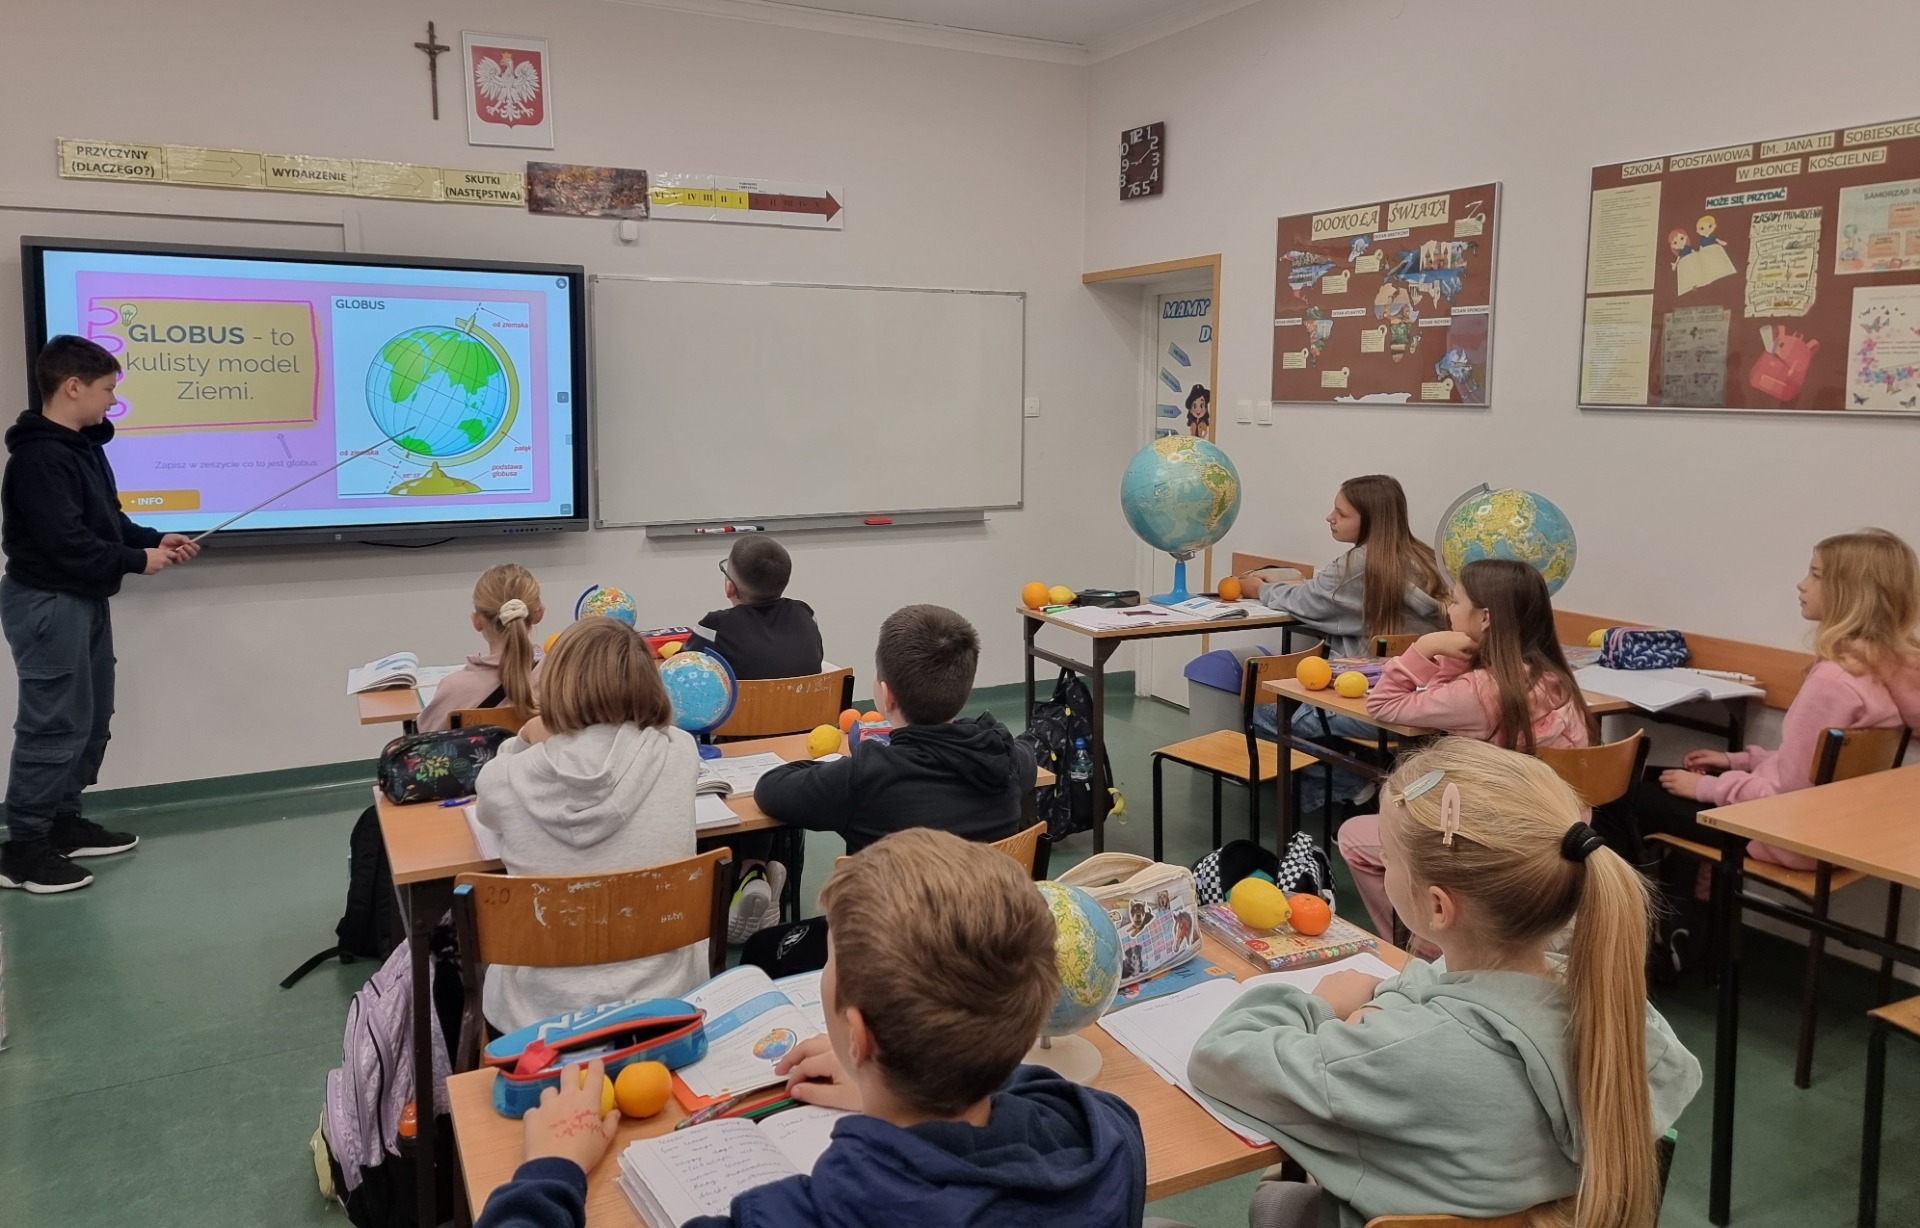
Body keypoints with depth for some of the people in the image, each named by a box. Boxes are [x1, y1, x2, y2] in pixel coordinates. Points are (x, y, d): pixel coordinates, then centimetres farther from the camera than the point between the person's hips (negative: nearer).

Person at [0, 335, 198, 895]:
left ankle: (62, 822, 26)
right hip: (49, 602, -10)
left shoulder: (83, 445, 12)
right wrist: (139, 561, -14)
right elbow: (68, 543, -24)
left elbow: (105, 520, 17)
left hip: (82, 599, 10)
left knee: (92, 717, 15)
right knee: (55, 723, -6)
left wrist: (154, 538, 4)